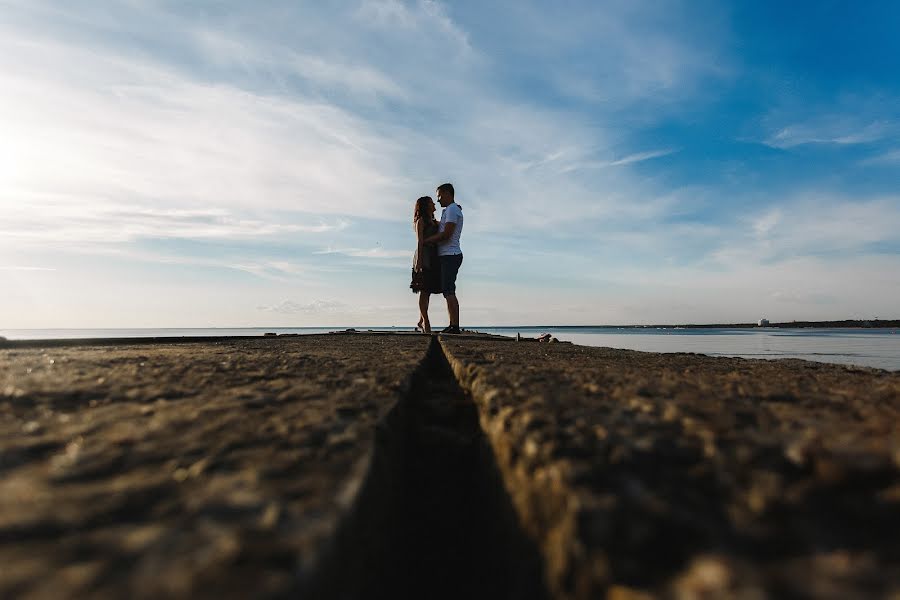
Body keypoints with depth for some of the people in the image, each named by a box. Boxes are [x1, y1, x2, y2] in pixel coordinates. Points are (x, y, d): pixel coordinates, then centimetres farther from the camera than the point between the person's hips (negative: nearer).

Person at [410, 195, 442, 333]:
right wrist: (418, 260, -17)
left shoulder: (434, 222, 22)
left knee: (427, 292, 6)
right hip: (424, 257, -7)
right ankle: (426, 323, -8)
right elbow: (419, 241, -9)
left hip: (433, 258, 8)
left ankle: (421, 323, 10)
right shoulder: (421, 221, 1)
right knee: (424, 291, -8)